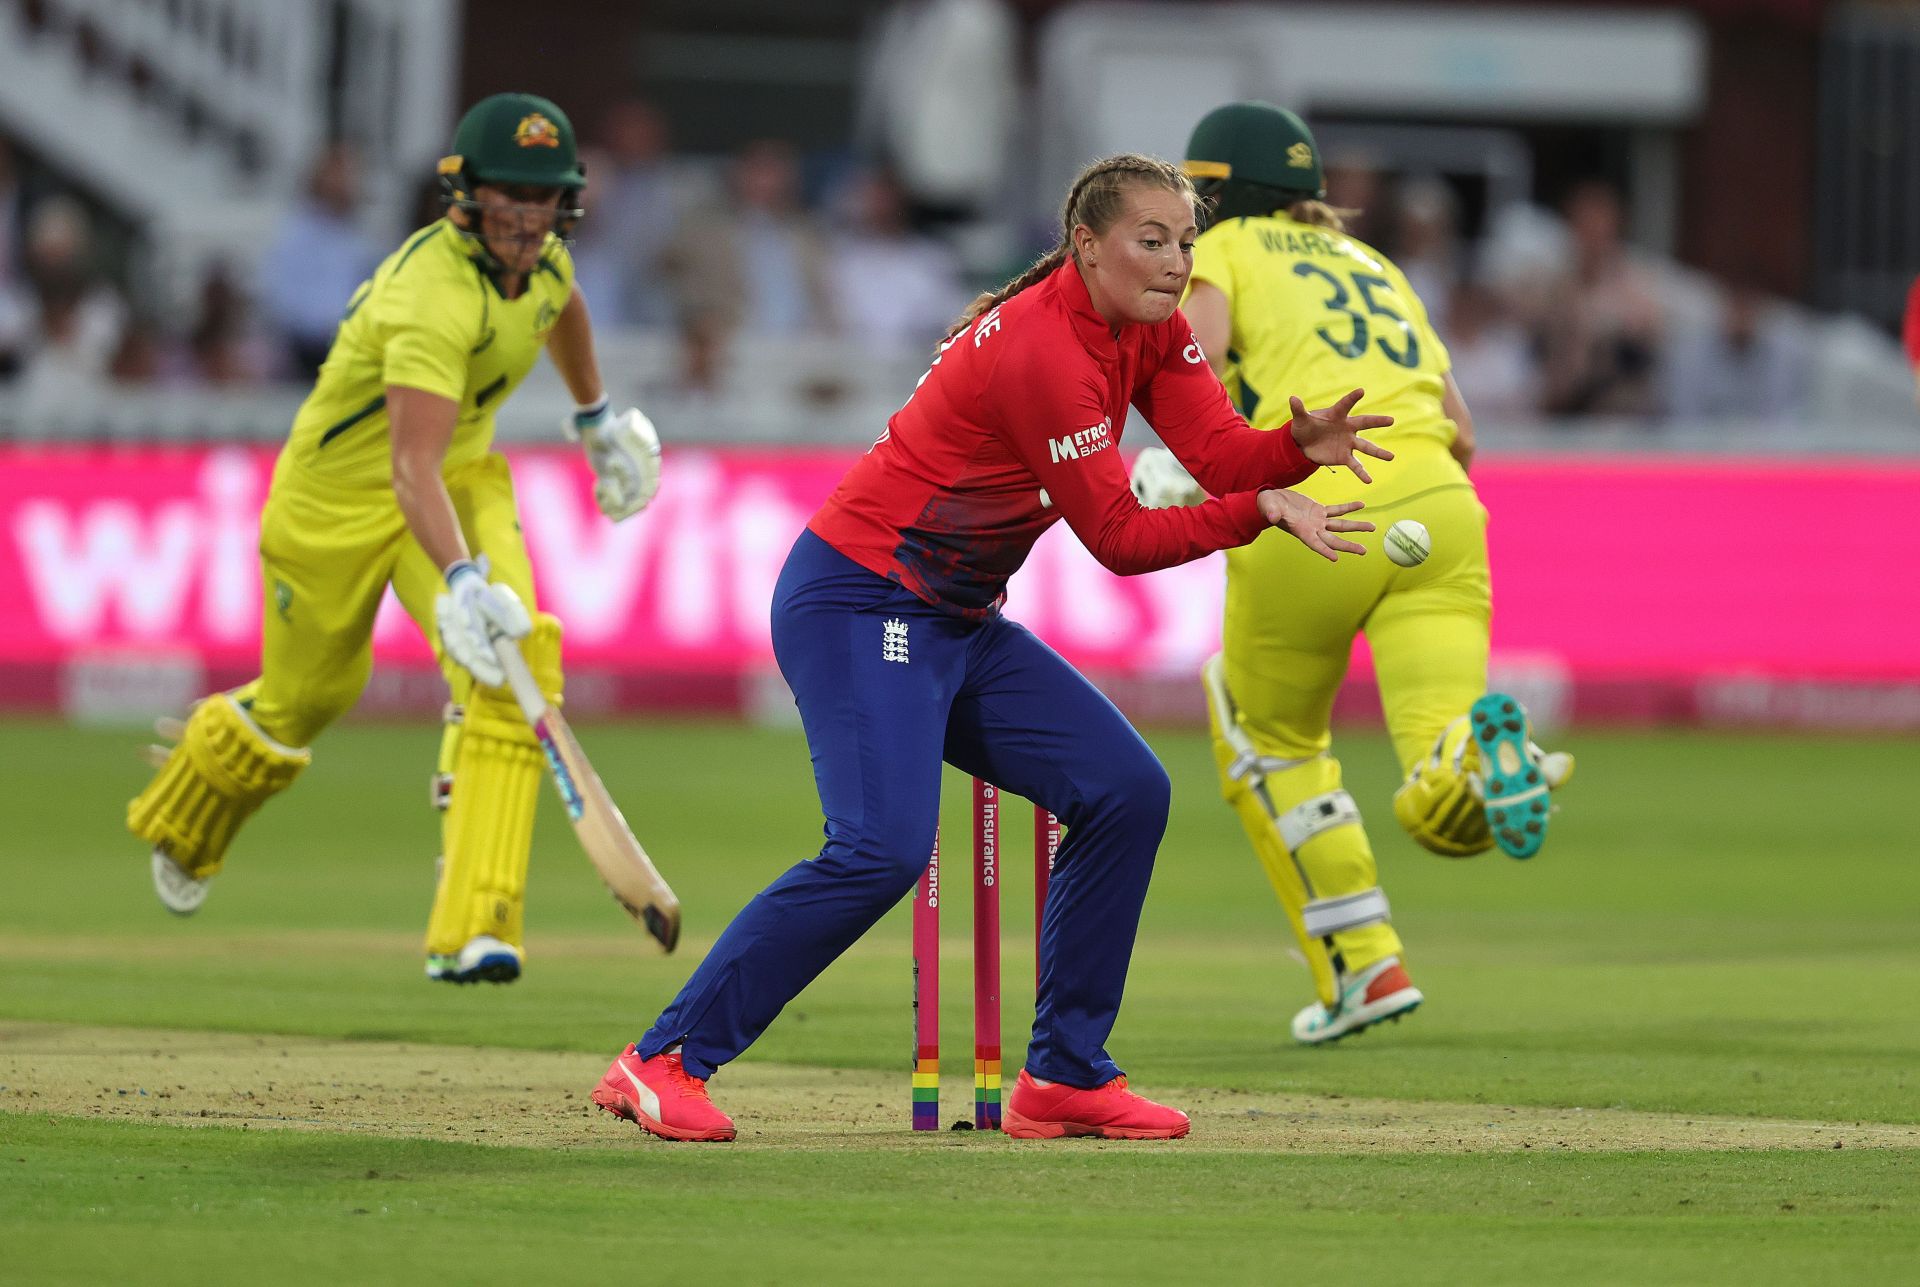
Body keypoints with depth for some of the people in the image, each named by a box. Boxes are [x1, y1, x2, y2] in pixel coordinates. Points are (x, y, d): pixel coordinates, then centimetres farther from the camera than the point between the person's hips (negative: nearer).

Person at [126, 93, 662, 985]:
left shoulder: (538, 254, -10)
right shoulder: (435, 294, -35)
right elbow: (411, 465, -47)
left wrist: (596, 417, 33)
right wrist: (460, 579, -61)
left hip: (463, 476, 6)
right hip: (339, 499, -6)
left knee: (513, 658, -21)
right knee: (302, 702, 14)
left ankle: (471, 931, -27)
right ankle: (179, 823, 51)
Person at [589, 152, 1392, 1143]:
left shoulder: (1150, 329, 4)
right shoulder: (1043, 348, -23)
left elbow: (1223, 453, -7)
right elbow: (1119, 539, -19)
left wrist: (1303, 446, -26)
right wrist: (1260, 511, -26)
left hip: (958, 623, 10)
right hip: (856, 605, -9)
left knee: (1126, 793, 2)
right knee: (884, 847, -24)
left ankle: (1064, 1078, 9)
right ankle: (663, 1062, -17)